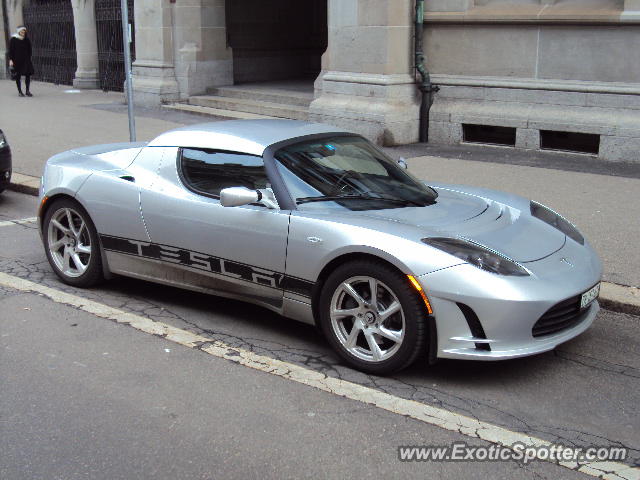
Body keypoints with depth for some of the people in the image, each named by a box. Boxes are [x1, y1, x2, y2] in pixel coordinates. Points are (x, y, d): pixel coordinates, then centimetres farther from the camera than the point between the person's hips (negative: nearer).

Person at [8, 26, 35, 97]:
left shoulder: (27, 40, 7)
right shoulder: (13, 39, -3)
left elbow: (29, 50, 14)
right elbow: (11, 50, -3)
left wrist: (29, 59, 10)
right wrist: (11, 60, -10)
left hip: (26, 60, 3)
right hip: (17, 60, -3)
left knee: (28, 74, -3)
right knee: (18, 75, 2)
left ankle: (28, 91, 7)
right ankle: (20, 91, 11)